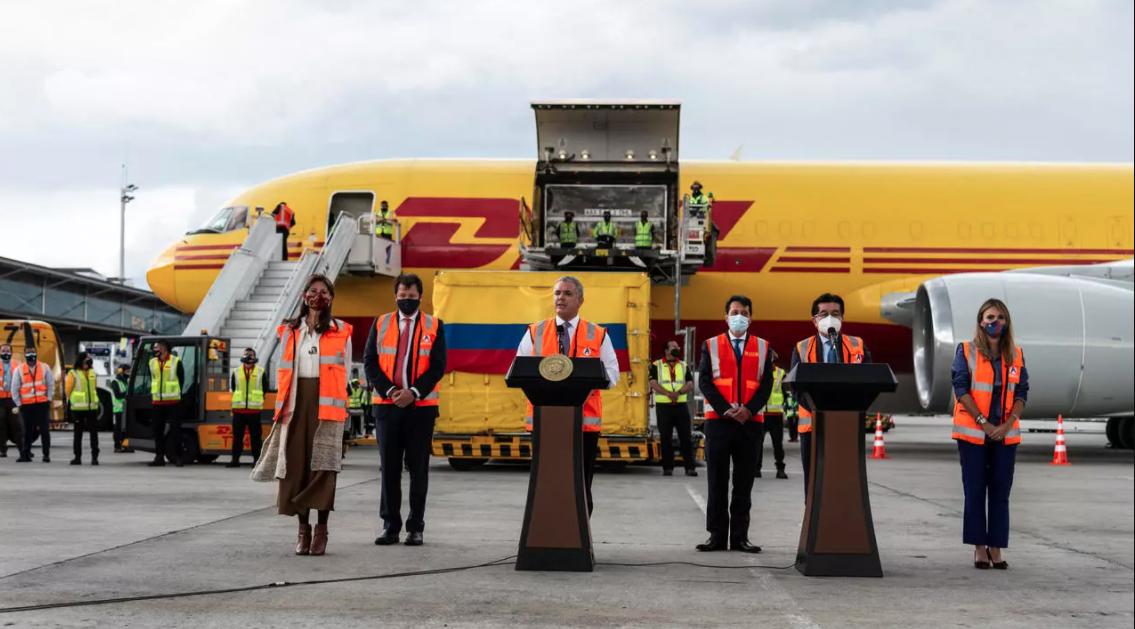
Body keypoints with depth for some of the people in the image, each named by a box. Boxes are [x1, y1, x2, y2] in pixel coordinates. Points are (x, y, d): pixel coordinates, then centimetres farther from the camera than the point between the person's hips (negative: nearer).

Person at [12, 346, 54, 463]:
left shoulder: (45, 368, 4)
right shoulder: (19, 370, 4)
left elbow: (51, 385, 6)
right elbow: (14, 388, 5)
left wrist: (48, 399, -3)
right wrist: (18, 404, 0)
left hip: (42, 404, -1)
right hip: (26, 405, 1)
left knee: (44, 430, -3)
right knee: (27, 431, 5)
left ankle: (46, 455, 3)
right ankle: (26, 455, 11)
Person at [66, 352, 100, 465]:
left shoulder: (92, 373, 11)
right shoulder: (73, 374, -4)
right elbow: (67, 390, -1)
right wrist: (73, 402, 7)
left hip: (92, 408, 3)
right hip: (78, 409, -3)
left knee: (94, 432, -1)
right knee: (78, 433, 6)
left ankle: (94, 456, 2)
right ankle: (77, 457, 12)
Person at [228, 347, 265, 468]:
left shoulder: (260, 372, 9)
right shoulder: (236, 372, 14)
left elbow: (265, 390, 11)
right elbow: (232, 389, 18)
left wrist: (262, 403, 7)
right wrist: (232, 404, 14)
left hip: (255, 410, -2)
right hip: (238, 409, 2)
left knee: (255, 436, -1)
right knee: (237, 435, 3)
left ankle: (256, 459, 4)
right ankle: (235, 459, 8)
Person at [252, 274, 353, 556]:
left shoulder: (341, 332, 6)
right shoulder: (289, 331, 13)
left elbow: (344, 372, 9)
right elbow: (283, 370, 15)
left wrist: (330, 397, 4)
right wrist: (283, 404, 8)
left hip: (326, 404, -2)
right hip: (295, 403, 2)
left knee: (322, 464, -7)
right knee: (296, 463, -1)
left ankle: (321, 529, -4)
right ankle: (303, 528, 4)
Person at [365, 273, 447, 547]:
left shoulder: (434, 326, 4)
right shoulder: (381, 324, 8)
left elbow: (438, 366, -2)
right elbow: (370, 362, 3)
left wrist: (413, 392, -13)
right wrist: (389, 391, -10)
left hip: (421, 405, -1)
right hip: (386, 404, 1)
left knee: (418, 468, 1)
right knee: (389, 467, 2)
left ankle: (416, 527, 7)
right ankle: (390, 526, 7)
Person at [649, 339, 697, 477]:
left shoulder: (684, 366, 13)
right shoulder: (656, 365, 5)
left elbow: (690, 384, 3)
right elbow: (653, 383, -7)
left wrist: (679, 392, -17)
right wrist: (668, 393, -21)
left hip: (681, 405, 2)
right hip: (663, 407, -2)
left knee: (686, 437, -3)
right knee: (666, 438, 2)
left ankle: (690, 467, -2)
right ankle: (667, 468, 8)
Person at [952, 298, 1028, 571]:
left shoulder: (1016, 354, 9)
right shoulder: (966, 351, 0)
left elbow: (1022, 393, 6)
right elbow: (961, 389, -7)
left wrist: (1009, 423, -9)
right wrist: (983, 422, -14)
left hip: (1006, 435, 3)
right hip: (973, 433, -3)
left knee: (1000, 493, 2)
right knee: (975, 492, 0)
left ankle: (996, 548, 7)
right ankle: (979, 548, 5)